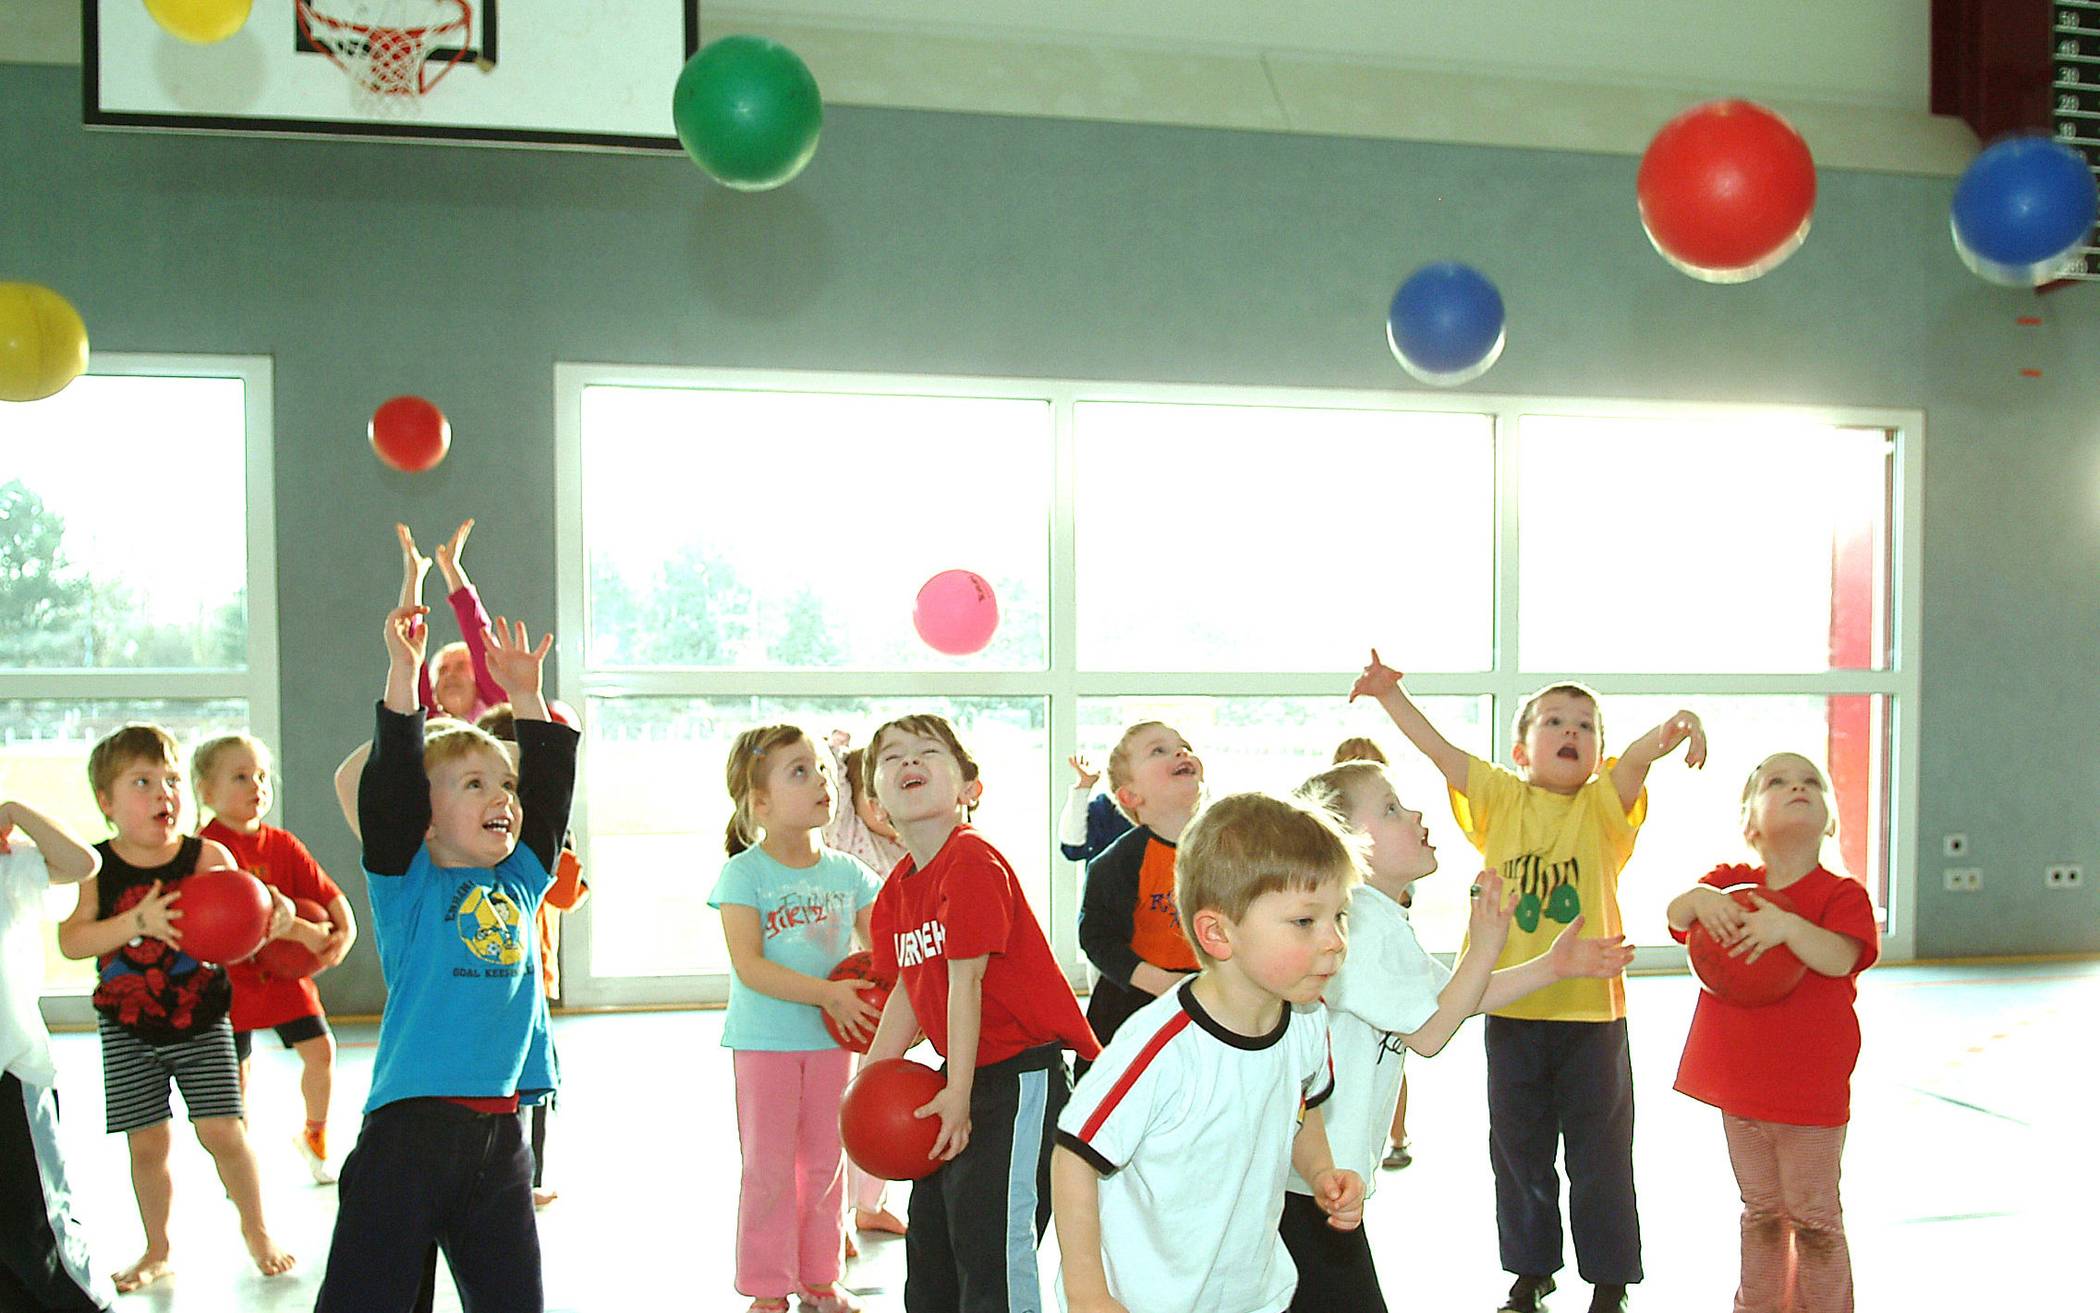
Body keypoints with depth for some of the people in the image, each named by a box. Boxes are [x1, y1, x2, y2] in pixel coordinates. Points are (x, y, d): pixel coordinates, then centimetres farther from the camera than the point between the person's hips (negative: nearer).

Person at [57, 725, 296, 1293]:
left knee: (223, 1131, -2)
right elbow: (70, 940, -18)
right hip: (127, 1028, 1)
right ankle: (157, 1251, 26)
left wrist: (273, 915, -30)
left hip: (201, 1021, -1)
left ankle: (256, 1230, 21)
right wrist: (138, 922, -31)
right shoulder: (93, 868, -8)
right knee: (147, 1142, 5)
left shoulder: (208, 857, -9)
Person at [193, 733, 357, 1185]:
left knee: (320, 1049, -2)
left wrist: (344, 932, -20)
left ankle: (314, 1136, 22)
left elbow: (327, 893, 0)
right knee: (236, 1071, 4)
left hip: (285, 969, 4)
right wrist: (301, 931, -30)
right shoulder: (209, 846, -15)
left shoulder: (283, 844, 2)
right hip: (231, 977, -4)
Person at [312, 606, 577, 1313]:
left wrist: (526, 695, 13)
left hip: (498, 1128, 5)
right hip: (410, 1123, -5)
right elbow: (390, 782, -12)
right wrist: (403, 674, -16)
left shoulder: (519, 884, 12)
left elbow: (550, 785, 15)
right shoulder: (408, 883, -1)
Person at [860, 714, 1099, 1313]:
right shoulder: (896, 891, 7)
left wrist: (959, 1093, -19)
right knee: (929, 1234, 19)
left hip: (1024, 1071, -9)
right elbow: (907, 990, 11)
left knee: (992, 1239, -8)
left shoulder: (972, 864, -20)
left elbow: (966, 982, -21)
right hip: (965, 1074, 9)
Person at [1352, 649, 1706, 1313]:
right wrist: (1390, 693, -15)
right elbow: (1437, 748, -5)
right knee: (1519, 1151, 15)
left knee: (1600, 1157, 9)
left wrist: (1669, 730, -43)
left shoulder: (1603, 805, -3)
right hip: (1512, 1009, 2)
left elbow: (1636, 758, -22)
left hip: (1593, 1009, -2)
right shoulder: (1502, 800, 2)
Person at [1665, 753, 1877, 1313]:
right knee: (1761, 1211, 19)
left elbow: (1840, 958, -26)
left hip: (1811, 1090, -4)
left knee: (1813, 1215, 7)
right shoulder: (1731, 882, 2)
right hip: (1740, 1080, 4)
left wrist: (1786, 924, -41)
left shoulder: (1841, 894, -10)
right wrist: (1699, 898, -32)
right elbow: (1676, 917, -11)